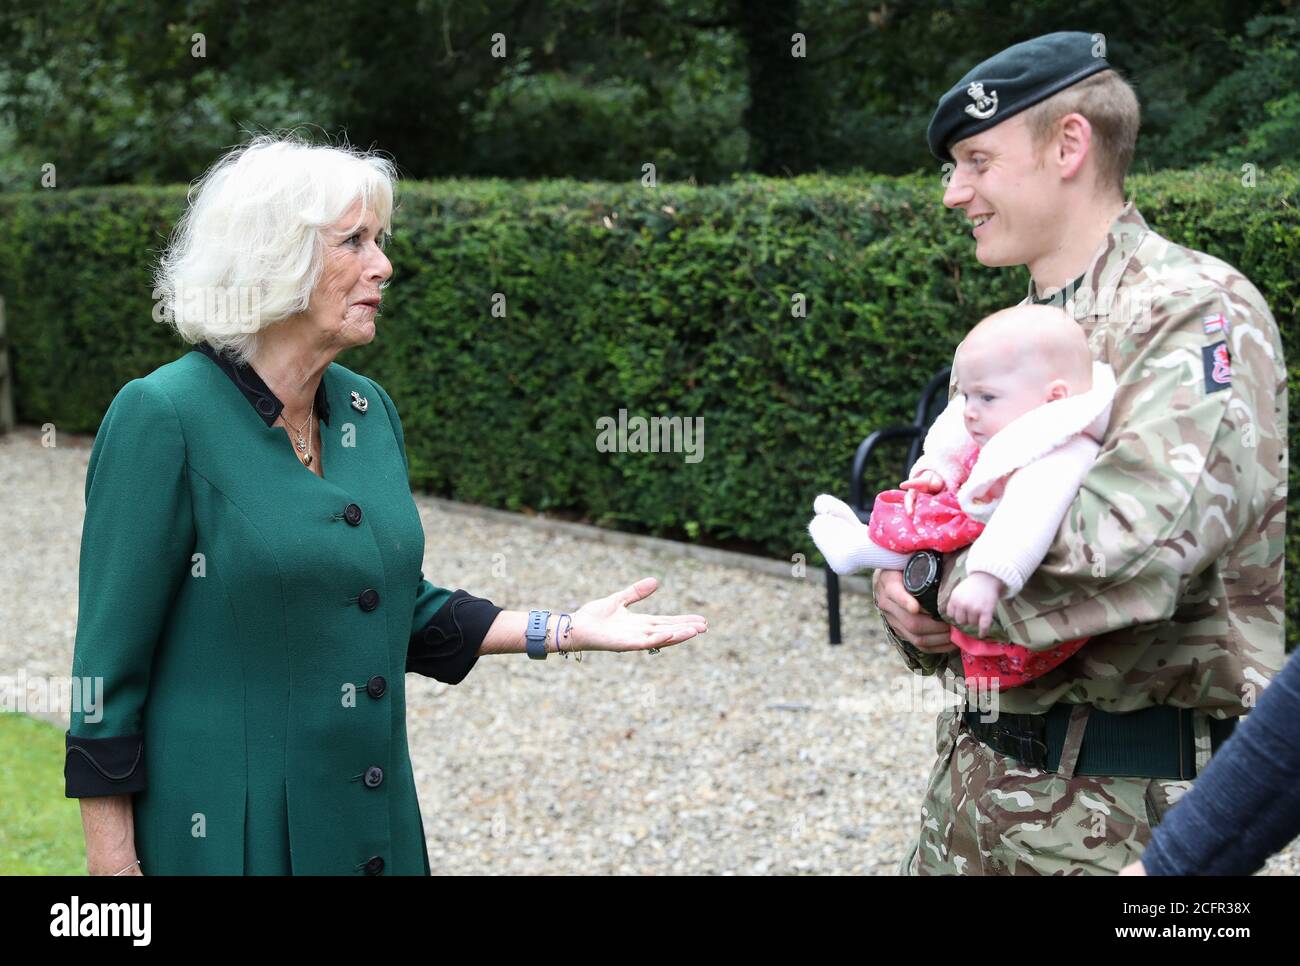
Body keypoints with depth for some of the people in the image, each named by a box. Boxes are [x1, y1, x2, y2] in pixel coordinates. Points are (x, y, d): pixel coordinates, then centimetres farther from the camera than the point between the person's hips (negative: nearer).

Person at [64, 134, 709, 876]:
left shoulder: (369, 411, 6)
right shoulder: (164, 417, -15)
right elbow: (111, 659, -13)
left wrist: (563, 632, 6)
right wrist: (112, 859, -14)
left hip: (371, 821, 7)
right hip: (225, 834, -6)